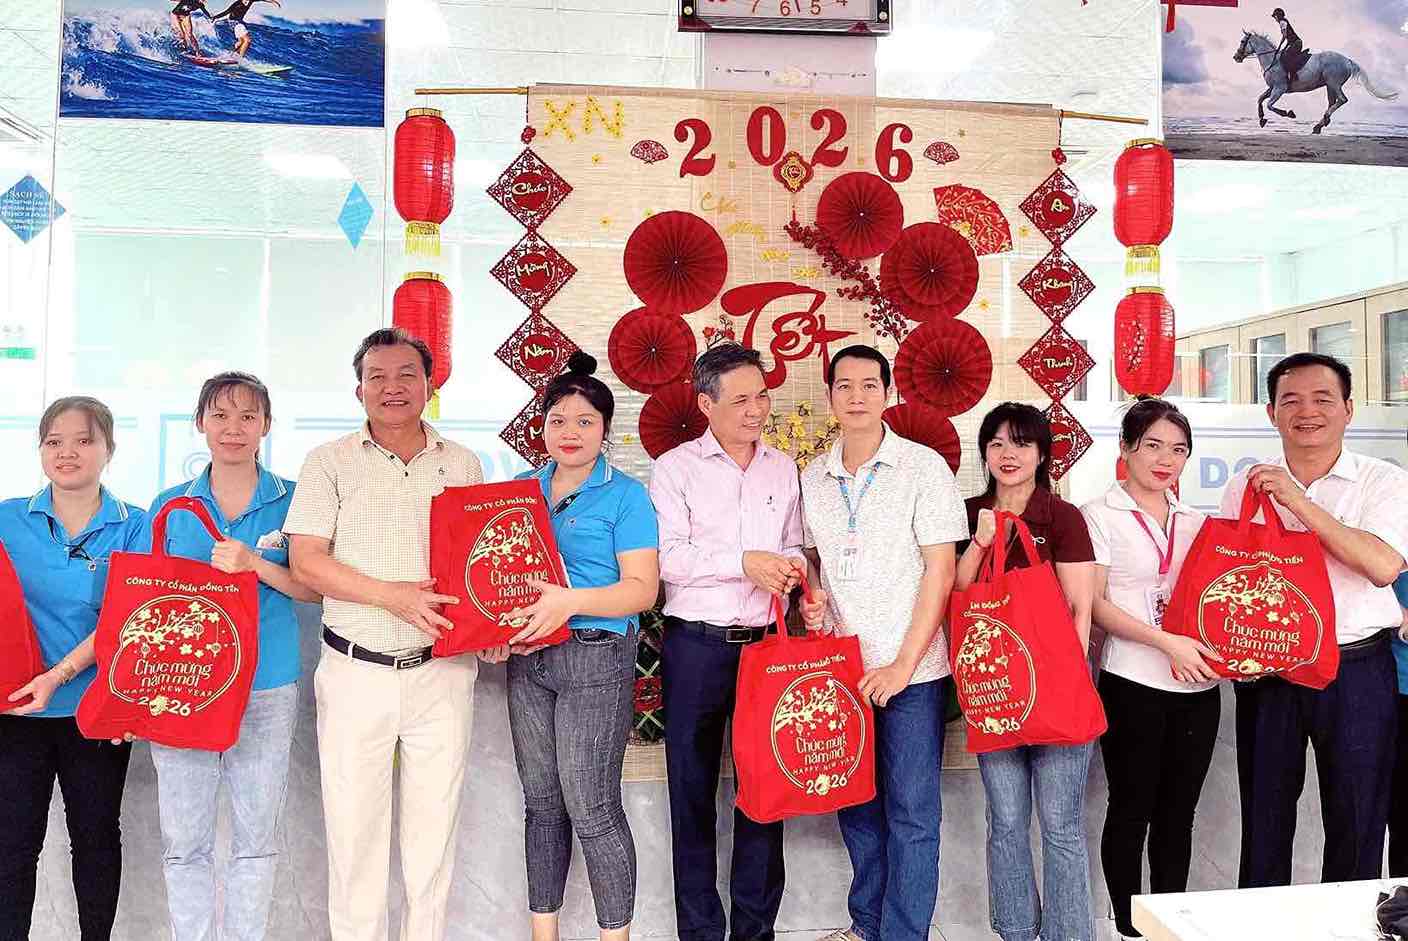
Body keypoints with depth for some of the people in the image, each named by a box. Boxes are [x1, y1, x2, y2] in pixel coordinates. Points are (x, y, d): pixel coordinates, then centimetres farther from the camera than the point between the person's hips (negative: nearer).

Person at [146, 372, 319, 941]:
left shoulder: (290, 502, 2)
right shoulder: (170, 505, 7)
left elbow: (315, 588, -2)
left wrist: (256, 565, -19)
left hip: (266, 689, -1)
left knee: (257, 838, 8)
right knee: (183, 840, 7)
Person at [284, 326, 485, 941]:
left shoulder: (462, 465, 8)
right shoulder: (330, 462, 2)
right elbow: (306, 563, -5)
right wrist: (391, 596, -16)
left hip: (442, 673, 2)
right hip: (356, 674, -1)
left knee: (434, 828, 10)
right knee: (353, 827, 6)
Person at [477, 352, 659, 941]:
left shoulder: (625, 496, -5)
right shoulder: (521, 489, 11)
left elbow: (642, 587, -11)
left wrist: (570, 601, -25)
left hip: (595, 657, -5)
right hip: (526, 658, 5)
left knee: (591, 807, -3)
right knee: (541, 800, 14)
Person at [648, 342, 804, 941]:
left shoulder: (783, 470, 11)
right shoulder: (675, 468, -1)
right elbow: (667, 557, -10)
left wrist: (791, 570, -4)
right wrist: (744, 562, -15)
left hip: (767, 643, 3)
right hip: (696, 645, -3)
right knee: (693, 788, 6)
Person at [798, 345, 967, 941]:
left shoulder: (924, 468, -6)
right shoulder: (813, 478, 8)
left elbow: (940, 571, -9)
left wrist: (903, 665, -13)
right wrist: (811, 597, -4)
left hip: (911, 670, -4)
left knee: (911, 812, 2)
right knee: (855, 804, 15)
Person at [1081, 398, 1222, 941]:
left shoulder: (1195, 522, 13)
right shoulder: (1099, 515, -2)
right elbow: (1094, 605, -9)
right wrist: (1166, 642, -19)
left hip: (1198, 685, 5)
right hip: (1133, 684, -4)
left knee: (1178, 813, 12)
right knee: (1131, 809, 5)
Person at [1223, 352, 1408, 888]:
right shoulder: (1246, 486, 5)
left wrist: (1300, 503, -21)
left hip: (1355, 669, -2)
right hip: (1267, 671, 2)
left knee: (1357, 819, 10)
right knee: (1264, 817, 13)